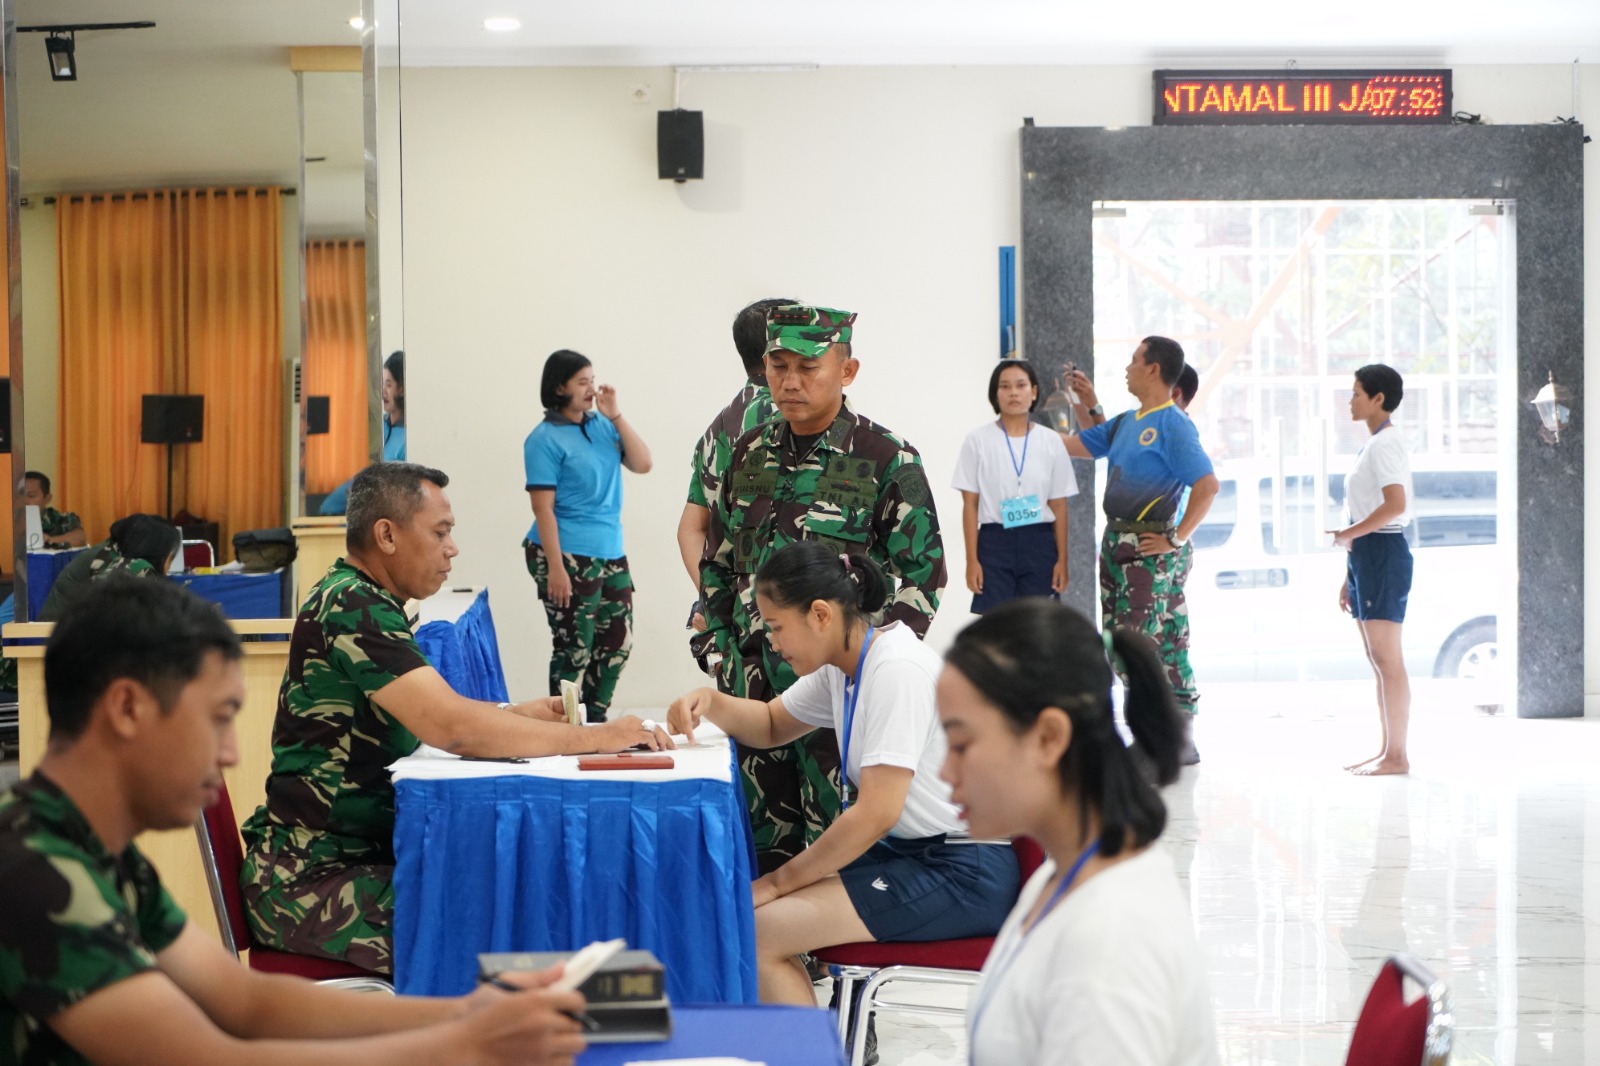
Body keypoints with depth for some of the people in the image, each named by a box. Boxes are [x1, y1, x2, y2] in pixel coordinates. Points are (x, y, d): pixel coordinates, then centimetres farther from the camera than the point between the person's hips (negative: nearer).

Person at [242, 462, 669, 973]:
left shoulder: (362, 602, 16)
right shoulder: (353, 609, -17)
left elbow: (430, 710, 28)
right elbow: (453, 728, -27)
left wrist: (517, 714, 12)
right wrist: (594, 738, -20)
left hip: (363, 852, 10)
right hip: (311, 878, -10)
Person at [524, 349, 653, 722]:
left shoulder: (601, 425, 9)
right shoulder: (545, 439, -9)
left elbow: (642, 464, 4)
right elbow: (543, 508, -13)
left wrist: (616, 416, -4)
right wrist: (555, 568, -19)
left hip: (610, 554, 7)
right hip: (568, 556, -7)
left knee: (617, 642, 11)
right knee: (574, 648, -1)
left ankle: (595, 722, 23)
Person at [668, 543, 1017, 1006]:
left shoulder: (897, 669, -19)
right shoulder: (842, 664, 8)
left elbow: (876, 814, -22)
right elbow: (772, 725, 26)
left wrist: (780, 880, -11)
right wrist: (711, 703, 4)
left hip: (963, 873, -9)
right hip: (910, 851, 9)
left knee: (756, 930, -17)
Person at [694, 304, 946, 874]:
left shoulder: (887, 460, -6)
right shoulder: (749, 453, 11)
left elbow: (922, 574, -6)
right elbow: (717, 561, 19)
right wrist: (718, 650, 10)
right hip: (755, 676, 5)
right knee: (766, 843, 11)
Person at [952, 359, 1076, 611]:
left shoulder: (1051, 442, 5)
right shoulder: (978, 440, -1)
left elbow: (1059, 506, 6)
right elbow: (970, 505, -1)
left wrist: (1062, 559, 2)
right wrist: (972, 559, -6)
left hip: (1039, 543, 2)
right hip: (995, 542, -2)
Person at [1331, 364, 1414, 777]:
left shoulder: (1385, 443, -12)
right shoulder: (1375, 445, 18)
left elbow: (1396, 504, -26)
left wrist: (1348, 534, -17)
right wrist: (1349, 576, 20)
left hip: (1382, 553, -11)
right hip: (1367, 554, 11)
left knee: (1387, 660, -8)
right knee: (1378, 660, 12)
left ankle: (1397, 755, -5)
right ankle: (1387, 751, 16)